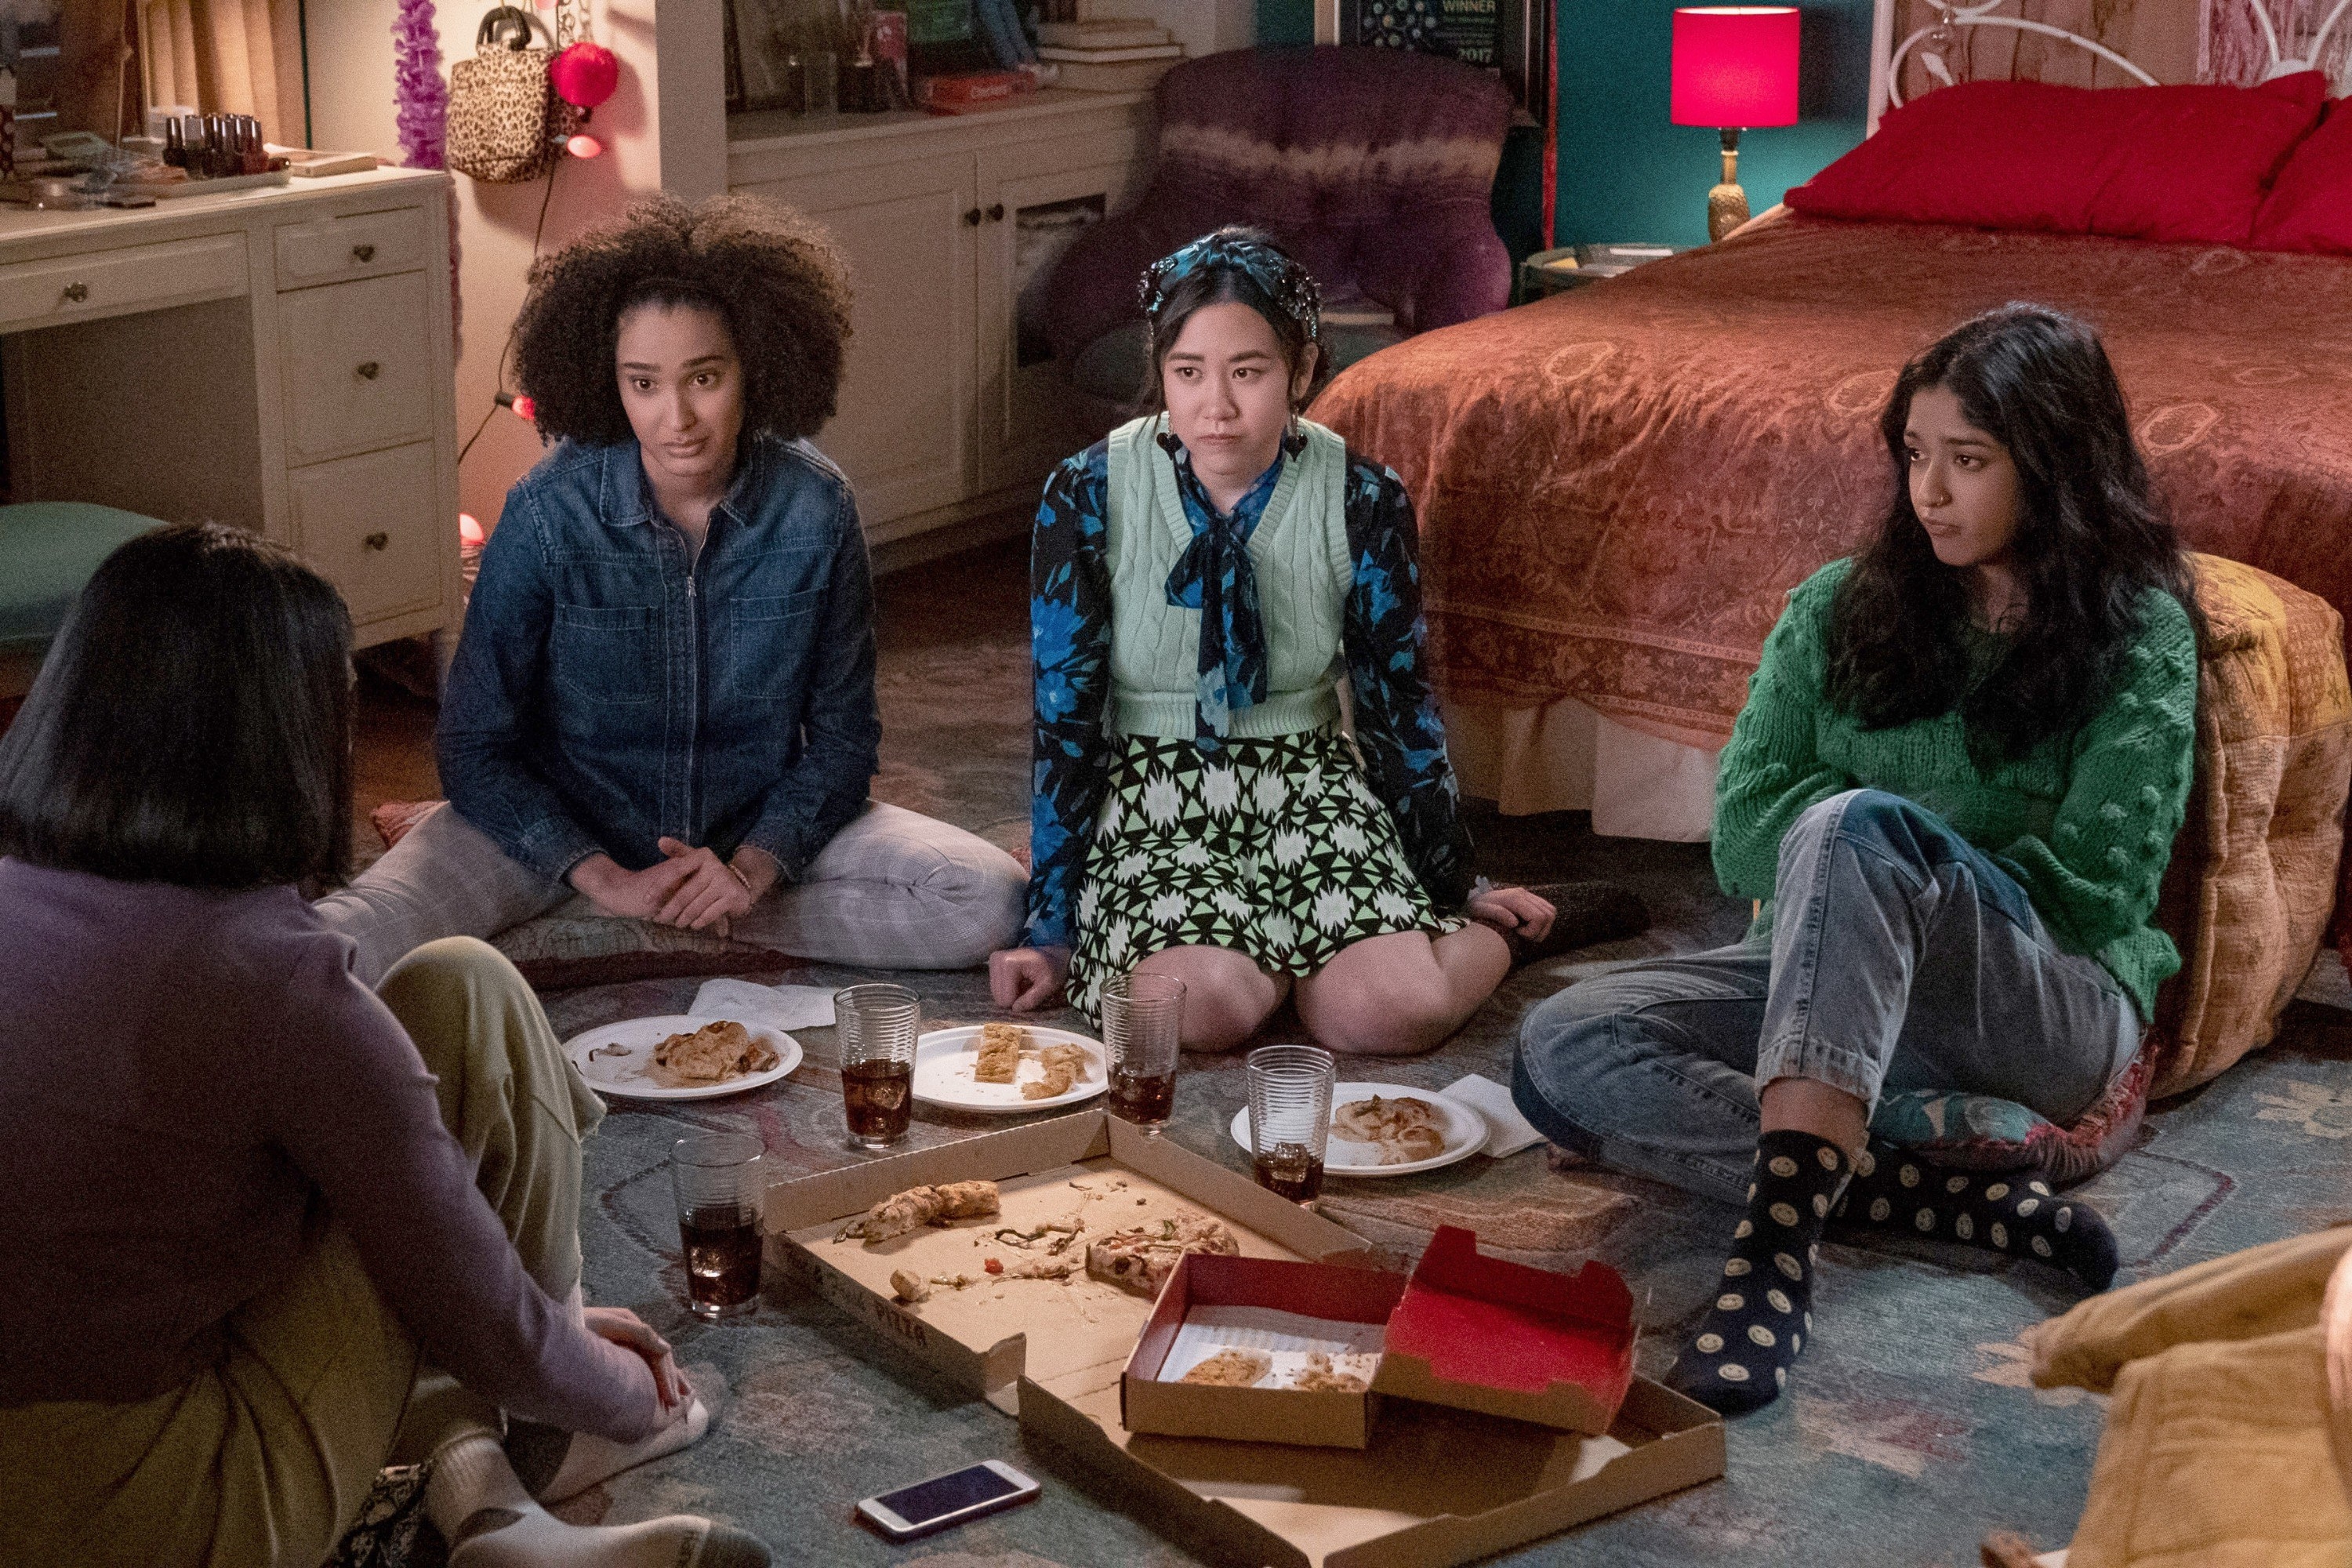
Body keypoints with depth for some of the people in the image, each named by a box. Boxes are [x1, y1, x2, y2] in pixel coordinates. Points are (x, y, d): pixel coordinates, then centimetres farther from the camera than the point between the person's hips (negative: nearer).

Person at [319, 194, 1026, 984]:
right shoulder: (549, 515, -16)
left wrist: (754, 867, -18)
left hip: (756, 831, 3)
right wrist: (607, 881, -20)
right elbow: (476, 748, -10)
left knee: (989, 900, -21)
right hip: (567, 830, -3)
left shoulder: (815, 510, -12)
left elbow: (841, 735, -2)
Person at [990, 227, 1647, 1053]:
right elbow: (1062, 713, -4)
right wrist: (1050, 930, -4)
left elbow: (1398, 700, 7)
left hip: (1306, 778, 1)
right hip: (1150, 787, 0)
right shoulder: (1087, 497, -8)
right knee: (1205, 1004, -32)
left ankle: (1492, 934, 7)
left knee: (1393, 1009, -27)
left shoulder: (1365, 502, -5)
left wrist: (1456, 894, 15)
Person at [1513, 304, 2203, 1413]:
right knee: (1561, 1051, -24)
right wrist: (1875, 894, -7)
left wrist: (1908, 870, -3)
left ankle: (1780, 1237, -48)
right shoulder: (1841, 609, 13)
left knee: (1856, 826, -36)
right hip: (1842, 984, 5)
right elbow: (1743, 840, 5)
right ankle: (1958, 1200, -31)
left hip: (2055, 1007, -5)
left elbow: (2092, 885, -5)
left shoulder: (2140, 636, 3)